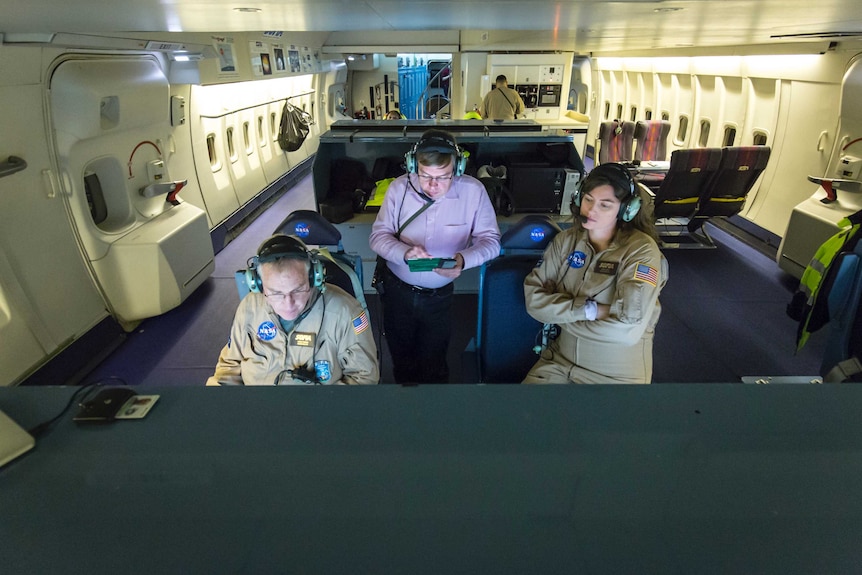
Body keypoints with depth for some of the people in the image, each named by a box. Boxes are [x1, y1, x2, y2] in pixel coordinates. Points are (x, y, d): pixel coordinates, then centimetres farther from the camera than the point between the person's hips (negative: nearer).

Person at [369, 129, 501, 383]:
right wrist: (404, 252, -32)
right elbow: (378, 235, -10)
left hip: (439, 295, -1)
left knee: (433, 365, 16)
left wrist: (463, 260, -34)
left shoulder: (473, 191, -17)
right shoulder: (399, 188, -14)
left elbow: (490, 240, -13)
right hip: (396, 289, 1)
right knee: (401, 358, 22)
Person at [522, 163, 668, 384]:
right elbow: (533, 298, -7)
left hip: (617, 373, -4)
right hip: (560, 360, 4)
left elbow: (627, 329, -23)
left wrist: (561, 316, -13)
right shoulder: (566, 240, 0)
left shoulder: (641, 249, -14)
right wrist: (588, 309, -18)